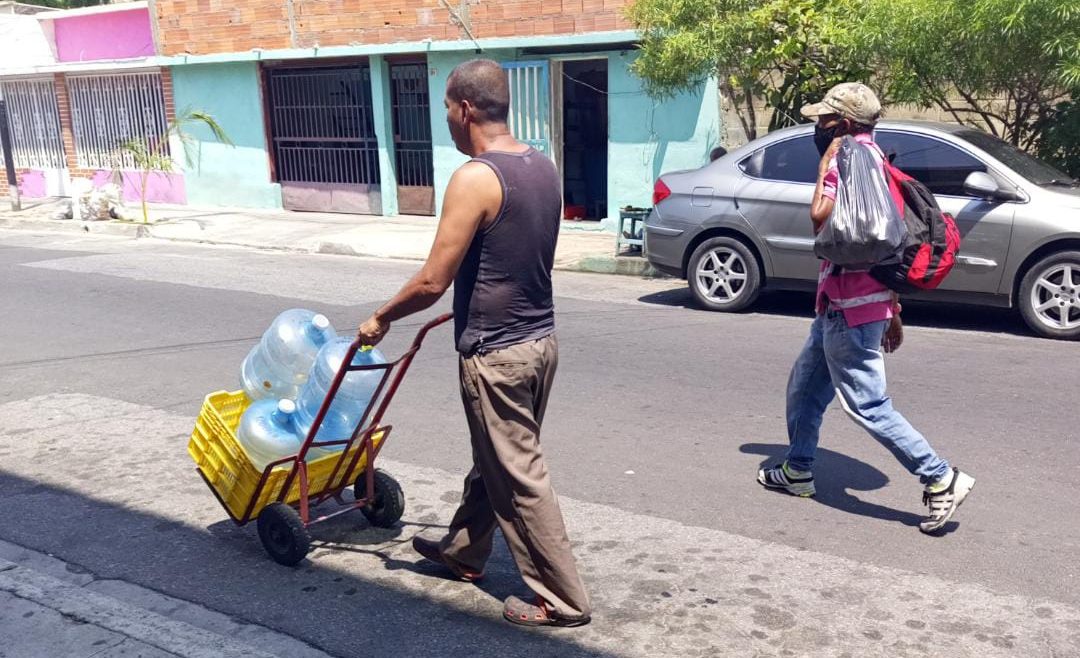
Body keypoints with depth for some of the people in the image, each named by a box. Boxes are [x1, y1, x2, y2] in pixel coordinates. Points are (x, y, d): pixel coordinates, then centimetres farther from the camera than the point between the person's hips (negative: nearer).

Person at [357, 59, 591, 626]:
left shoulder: (475, 178, -20)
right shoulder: (543, 167, 6)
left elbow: (432, 282, -19)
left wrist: (380, 318, -2)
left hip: (496, 353, -9)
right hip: (539, 338, 9)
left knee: (519, 478, 4)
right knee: (493, 459, 23)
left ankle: (561, 599, 15)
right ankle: (463, 551, 43)